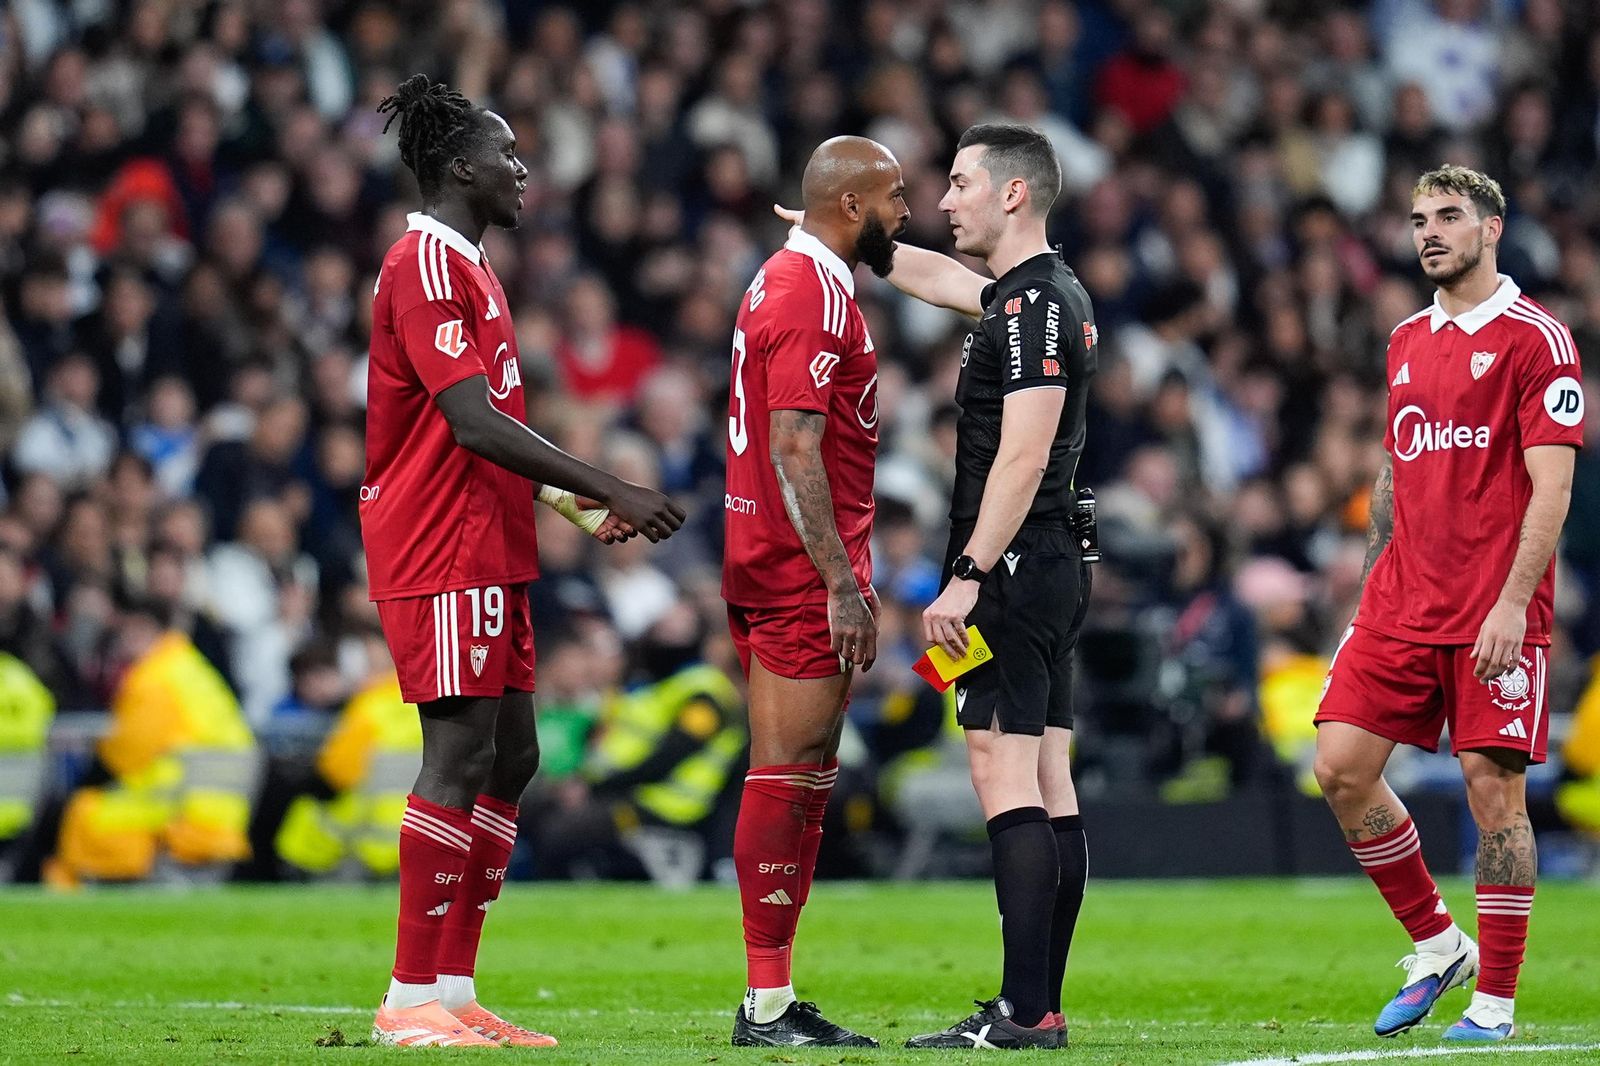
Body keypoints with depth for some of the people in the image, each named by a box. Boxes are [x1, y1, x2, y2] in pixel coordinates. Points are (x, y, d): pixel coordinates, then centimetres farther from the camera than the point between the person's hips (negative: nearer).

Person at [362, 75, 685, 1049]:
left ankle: (453, 993, 11)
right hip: (443, 556, -10)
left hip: (489, 554, 10)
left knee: (510, 760, 9)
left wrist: (581, 503, 18)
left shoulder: (467, 268, 20)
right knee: (462, 756, -11)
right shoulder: (426, 267, -13)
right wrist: (611, 489, -22)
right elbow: (473, 422, -21)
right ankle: (414, 1002, -9)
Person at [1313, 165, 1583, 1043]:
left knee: (1493, 785, -5)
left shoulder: (1535, 338, -6)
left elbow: (1551, 485, -11)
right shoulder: (1408, 341, 15)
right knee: (1342, 766, -2)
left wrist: (1513, 602, -19)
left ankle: (1494, 1002, 3)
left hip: (1496, 611, -7)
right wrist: (1370, 584, 16)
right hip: (1403, 601, 7)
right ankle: (1435, 945, 14)